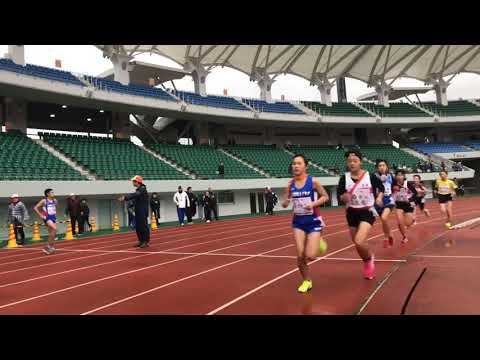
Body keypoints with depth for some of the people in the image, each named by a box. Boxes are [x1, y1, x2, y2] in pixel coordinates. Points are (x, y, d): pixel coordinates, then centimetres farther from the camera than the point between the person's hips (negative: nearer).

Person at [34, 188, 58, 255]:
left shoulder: (55, 200, 9)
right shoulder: (44, 201, -9)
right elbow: (35, 208, -9)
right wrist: (40, 215, -12)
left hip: (53, 217, 7)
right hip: (47, 218, -7)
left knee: (52, 233, 7)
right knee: (54, 229, -27)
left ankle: (49, 248, 20)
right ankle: (50, 246, -16)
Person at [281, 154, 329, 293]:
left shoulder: (313, 181, -11)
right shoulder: (290, 184, 0)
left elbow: (325, 196, -3)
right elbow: (285, 203, 7)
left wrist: (313, 204, -20)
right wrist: (285, 202, -17)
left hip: (313, 221, -3)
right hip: (298, 221, 3)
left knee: (310, 256, -10)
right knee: (300, 256, -3)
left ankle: (318, 242, 26)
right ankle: (307, 281, 22)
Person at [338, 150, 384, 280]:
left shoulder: (370, 176, -10)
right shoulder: (344, 178, -6)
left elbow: (381, 188, 9)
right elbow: (340, 196, -4)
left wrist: (379, 198, -8)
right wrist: (344, 197, -26)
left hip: (367, 212, -3)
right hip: (352, 213, 3)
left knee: (359, 242, -21)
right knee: (358, 245, 13)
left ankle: (370, 257, 12)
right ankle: (367, 263, 42)